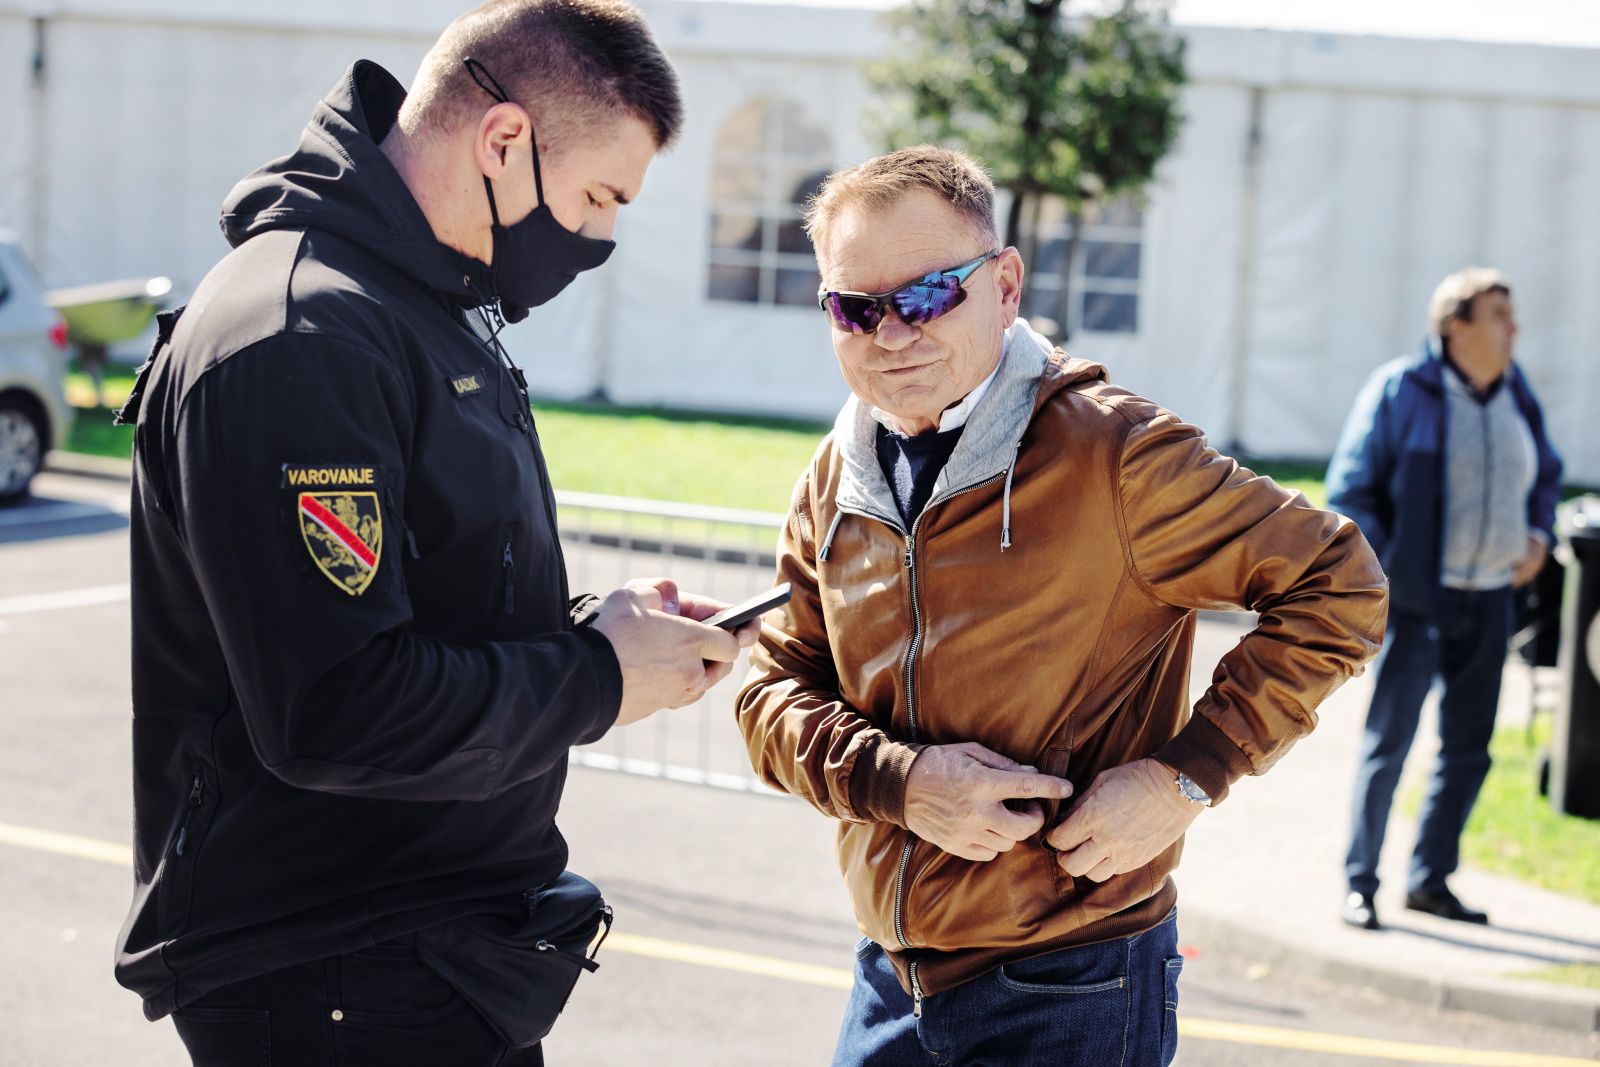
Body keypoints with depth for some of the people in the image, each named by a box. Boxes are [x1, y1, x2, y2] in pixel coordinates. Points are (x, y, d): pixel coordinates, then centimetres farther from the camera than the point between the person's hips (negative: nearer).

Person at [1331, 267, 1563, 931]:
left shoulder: (1517, 397, 9)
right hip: (1418, 598, -6)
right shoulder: (1400, 390, -7)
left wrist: (1538, 534, 7)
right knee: (1389, 739, -4)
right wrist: (1381, 572, -12)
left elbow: (1546, 474, 25)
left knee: (1469, 746, 9)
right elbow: (1349, 490, -4)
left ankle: (1430, 880, 22)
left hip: (1489, 598, 6)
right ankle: (1359, 884, 5)